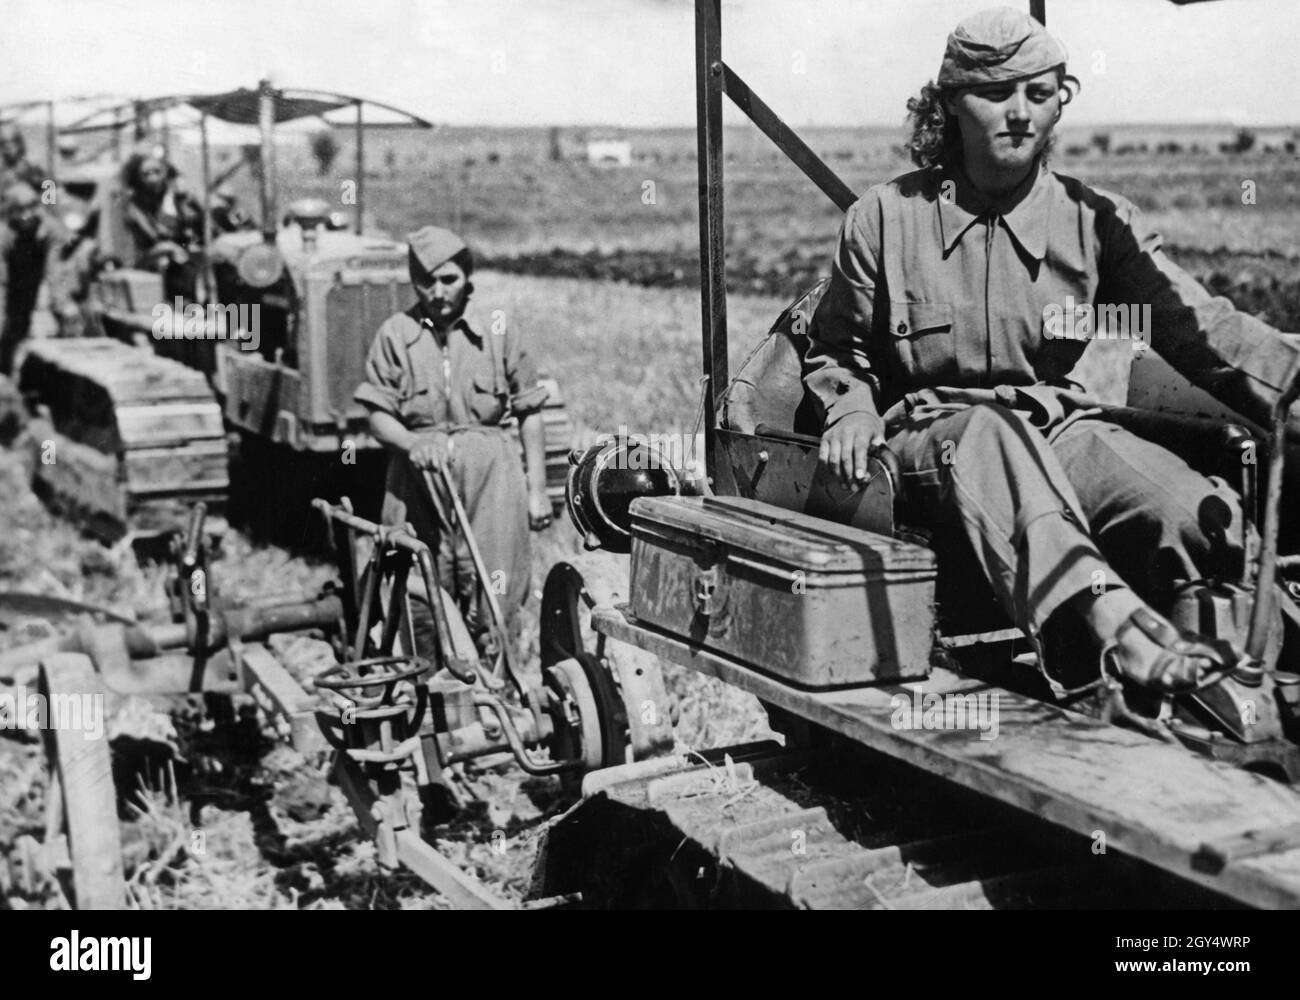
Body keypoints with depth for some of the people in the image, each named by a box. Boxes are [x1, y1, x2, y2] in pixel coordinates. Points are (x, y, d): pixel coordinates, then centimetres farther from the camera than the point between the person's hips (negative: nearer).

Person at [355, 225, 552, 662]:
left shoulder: (498, 330, 5)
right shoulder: (395, 334, 4)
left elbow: (529, 412, 8)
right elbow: (378, 416, 3)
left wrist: (537, 489, 5)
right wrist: (411, 443, -18)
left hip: (490, 475, 0)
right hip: (420, 475, 0)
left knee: (494, 599, -4)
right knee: (422, 599, 2)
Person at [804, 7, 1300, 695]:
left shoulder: (1096, 221, 8)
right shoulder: (884, 218, 5)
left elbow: (1199, 327, -4)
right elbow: (835, 347, 16)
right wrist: (851, 409, -7)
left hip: (1062, 431, 3)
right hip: (930, 434, -2)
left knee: (1198, 514, -30)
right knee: (987, 432, -42)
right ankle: (1112, 615, -63)